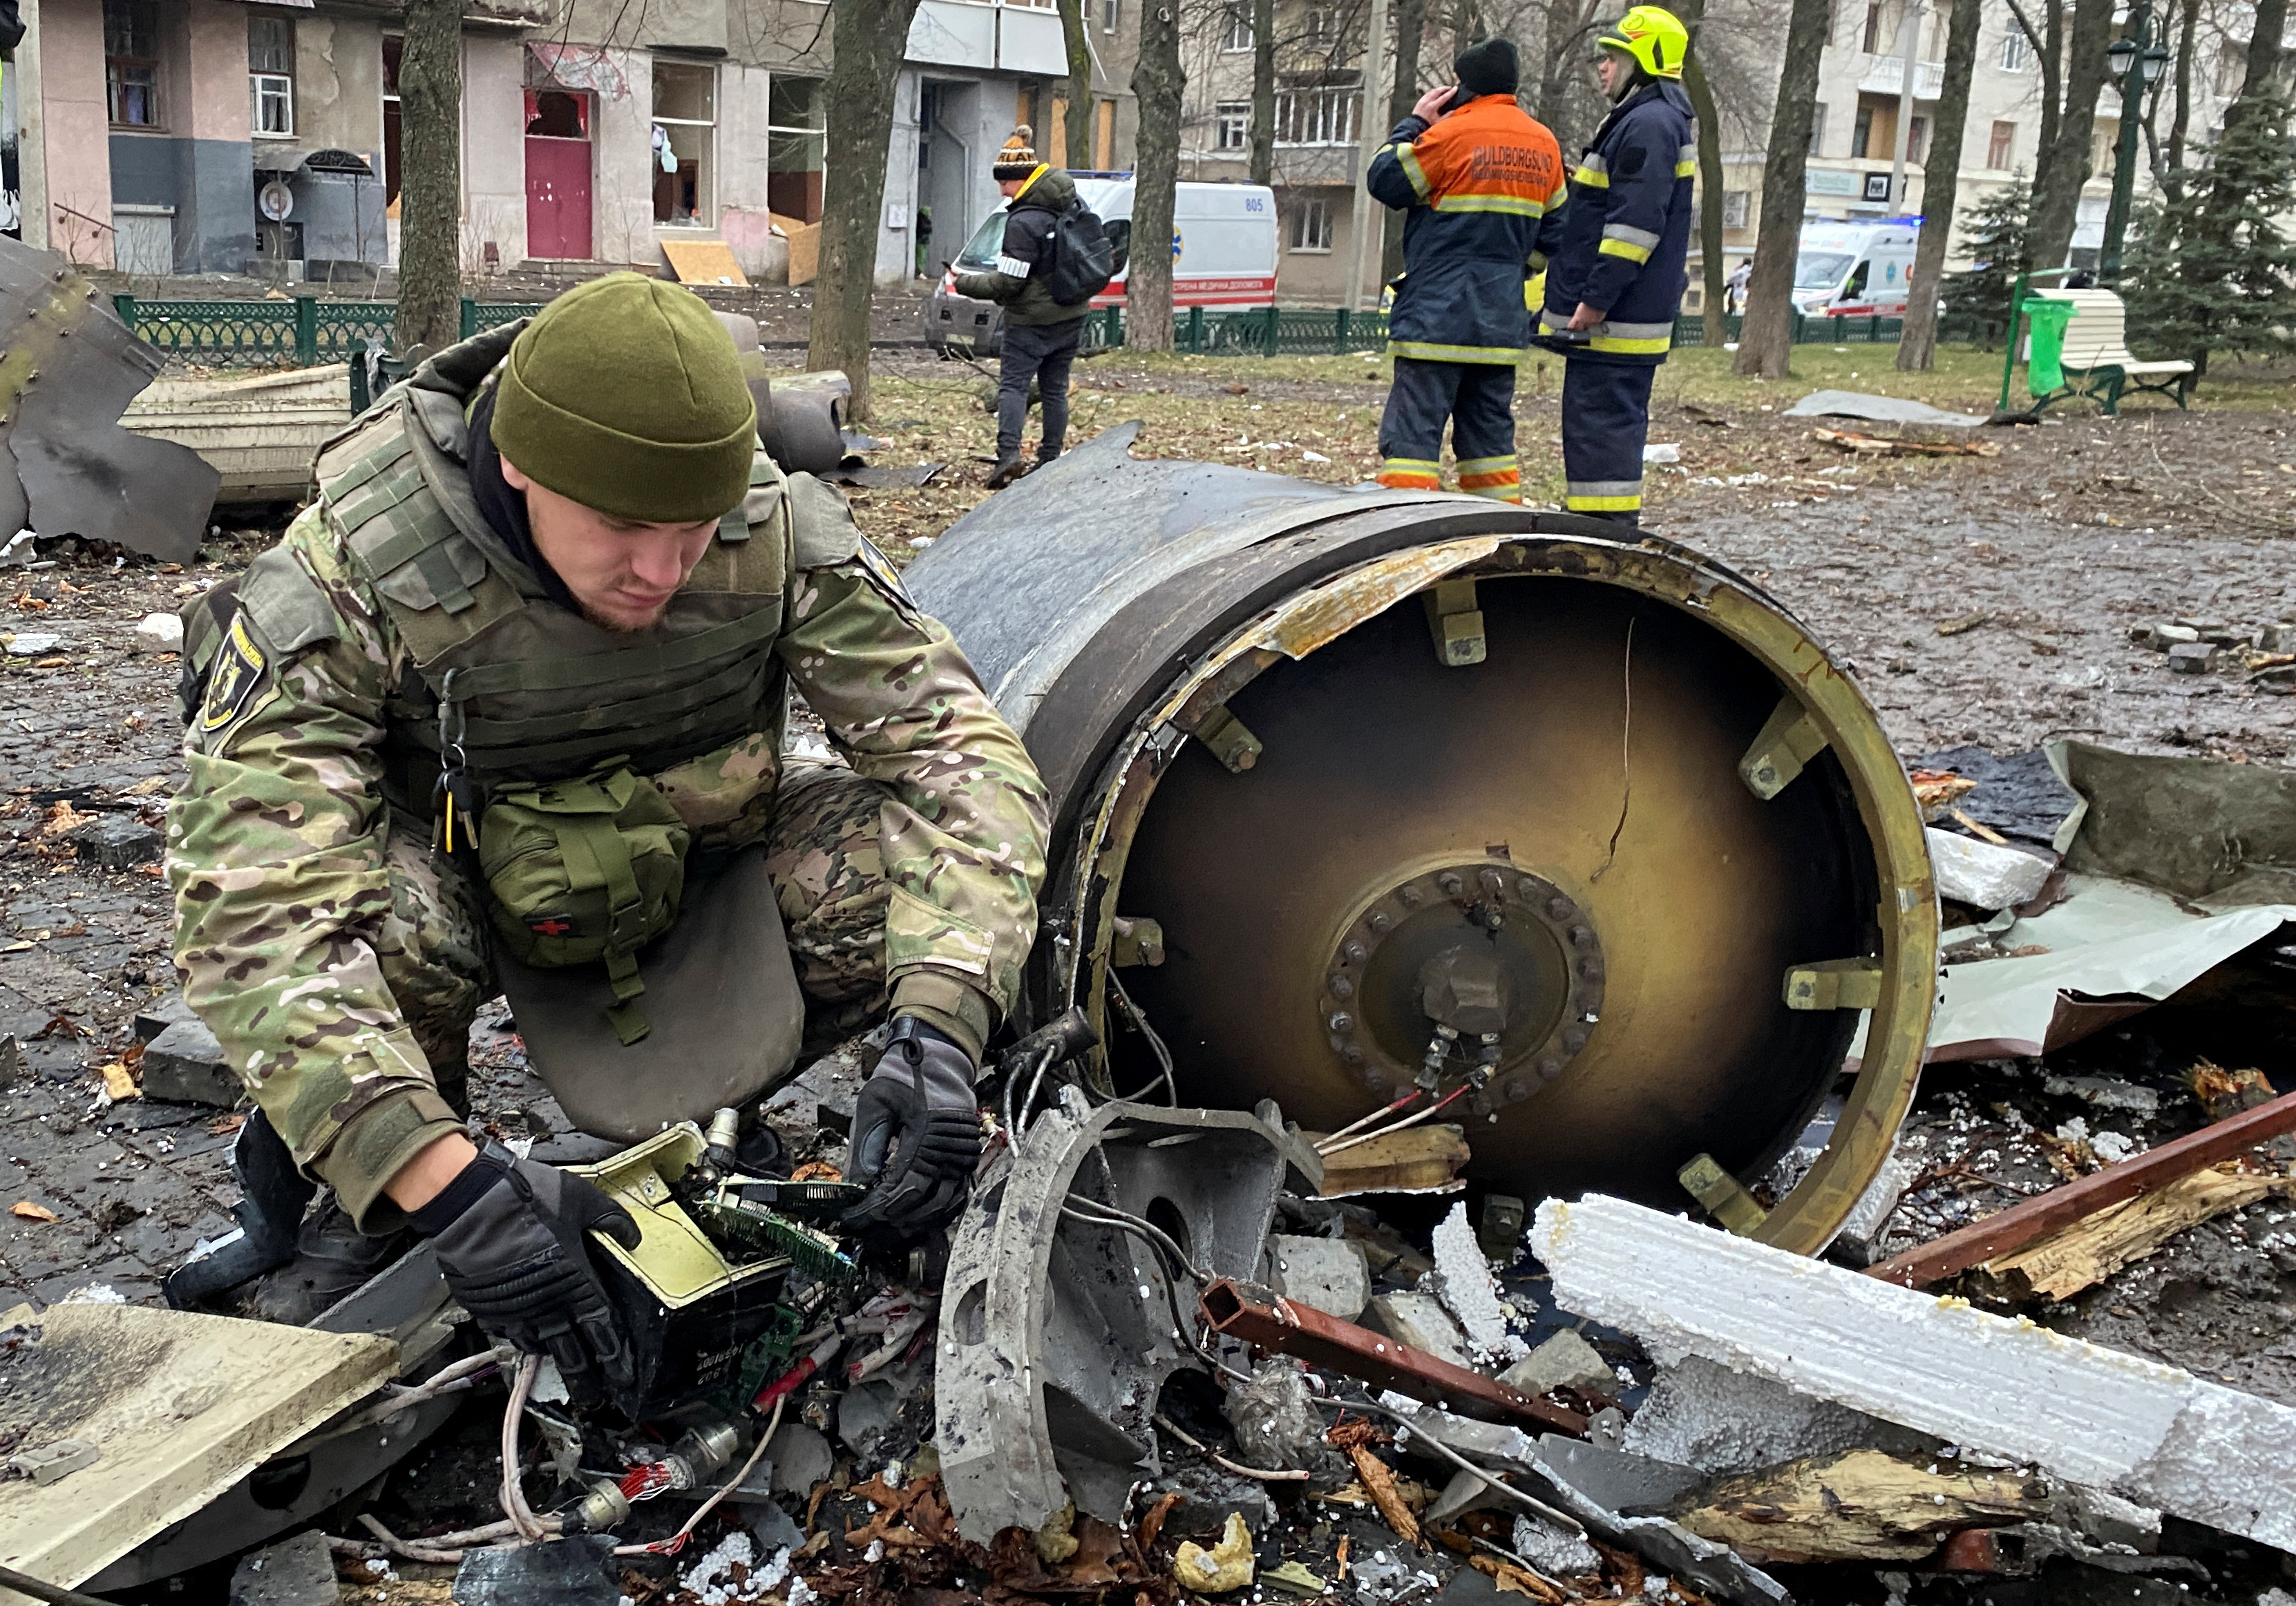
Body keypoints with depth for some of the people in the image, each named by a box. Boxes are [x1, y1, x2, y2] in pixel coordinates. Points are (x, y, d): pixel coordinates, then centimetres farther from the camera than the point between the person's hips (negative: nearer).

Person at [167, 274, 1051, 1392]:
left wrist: (940, 1032, -42)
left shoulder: (775, 533, -25)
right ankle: (372, 1212, -4)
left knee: (917, 878, -24)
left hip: (689, 872, 3)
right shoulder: (351, 579, -33)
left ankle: (711, 1120, 4)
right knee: (388, 920, -37)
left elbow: (960, 752, -26)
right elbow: (247, 910, -40)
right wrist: (442, 1180, -52)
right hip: (461, 888, -2)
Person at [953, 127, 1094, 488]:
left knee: (1013, 384, -4)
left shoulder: (1023, 222, -20)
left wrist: (965, 284, -7)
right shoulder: (1070, 205, 4)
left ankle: (1009, 454, -17)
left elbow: (1007, 282, -19)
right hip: (1072, 314, 8)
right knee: (1055, 387, 12)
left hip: (1034, 319, -8)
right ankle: (1050, 459, 15)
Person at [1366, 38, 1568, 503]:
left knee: (1412, 431, -8)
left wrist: (1414, 123, 8)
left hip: (1438, 317, -7)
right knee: (1490, 435, 14)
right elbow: (1553, 231, 19)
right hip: (1503, 321, 7)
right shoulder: (1543, 143, 13)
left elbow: (1384, 182, -2)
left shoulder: (1452, 134, -11)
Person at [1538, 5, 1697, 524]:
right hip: (1618, 315, 11)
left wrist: (1596, 301, -24)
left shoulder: (1648, 125, -14)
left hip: (1614, 320, -11)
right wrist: (1590, 301, 21)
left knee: (1600, 425, -10)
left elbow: (1635, 224, -23)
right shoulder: (1639, 121, 20)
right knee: (1611, 423, 15)